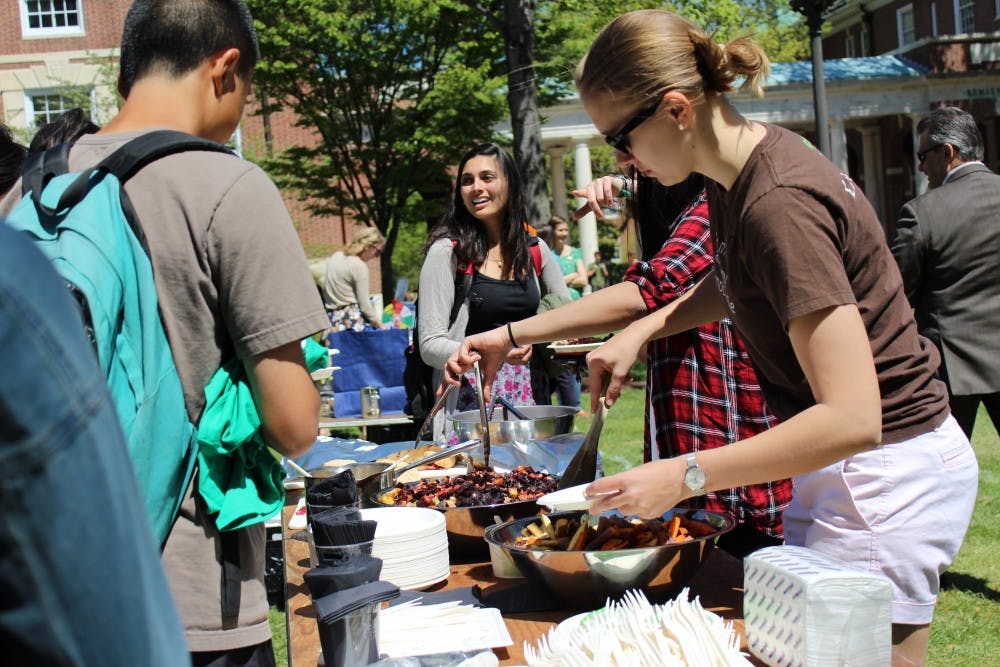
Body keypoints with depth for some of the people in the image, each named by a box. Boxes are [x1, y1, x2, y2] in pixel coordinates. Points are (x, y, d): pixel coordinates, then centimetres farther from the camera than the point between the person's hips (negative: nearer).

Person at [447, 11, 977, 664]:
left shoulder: (778, 205, -27)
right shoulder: (735, 178, 3)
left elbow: (851, 418, -31)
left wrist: (684, 476, -27)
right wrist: (639, 333, 12)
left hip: (881, 479, -9)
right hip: (838, 470, 9)